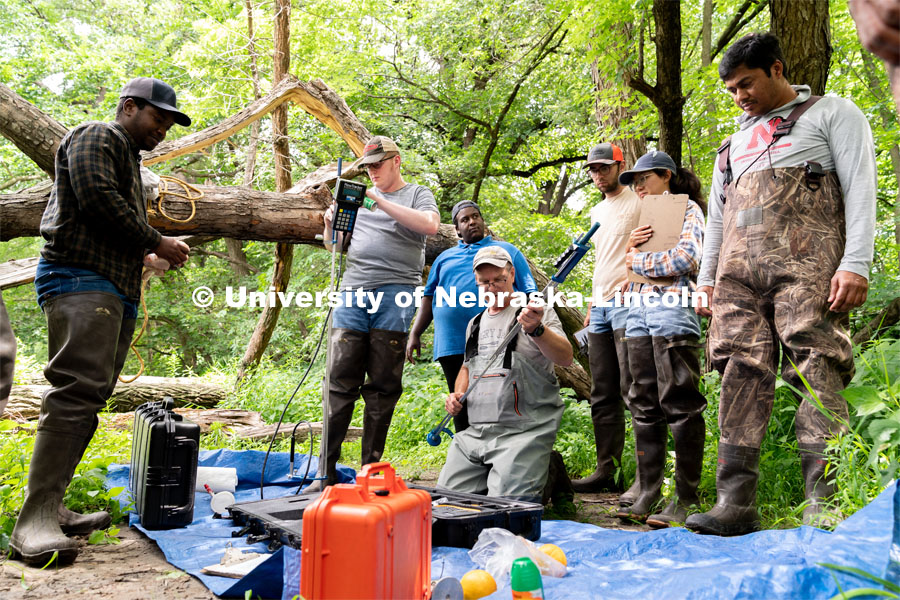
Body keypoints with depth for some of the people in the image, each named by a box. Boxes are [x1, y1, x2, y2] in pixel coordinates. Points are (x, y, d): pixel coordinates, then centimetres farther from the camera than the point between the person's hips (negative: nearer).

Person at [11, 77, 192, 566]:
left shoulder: (129, 160, 31)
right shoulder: (96, 138, 2)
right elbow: (98, 201, -14)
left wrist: (147, 257, 16)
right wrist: (156, 244, -6)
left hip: (116, 291, 10)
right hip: (80, 281, -10)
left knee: (87, 399, 4)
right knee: (76, 392, -20)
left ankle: (50, 509, 6)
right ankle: (34, 522, -21)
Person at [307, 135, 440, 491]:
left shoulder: (417, 194, 13)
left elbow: (430, 225, -9)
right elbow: (334, 246, 25)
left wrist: (381, 201, -11)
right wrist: (331, 226, 2)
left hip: (395, 293, -3)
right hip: (353, 290, 4)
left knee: (382, 387, -1)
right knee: (340, 383, -2)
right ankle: (327, 472, 0)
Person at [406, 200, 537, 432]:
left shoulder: (507, 251, 15)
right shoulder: (445, 258, 24)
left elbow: (529, 296, 9)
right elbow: (429, 297, 23)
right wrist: (415, 335, 13)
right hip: (453, 346, 3)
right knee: (462, 409, 7)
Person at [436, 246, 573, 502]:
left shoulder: (535, 312, -1)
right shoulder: (475, 323, 19)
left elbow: (566, 358, -14)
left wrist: (536, 329, -32)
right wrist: (457, 395, 11)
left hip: (523, 433, -6)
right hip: (474, 431, 6)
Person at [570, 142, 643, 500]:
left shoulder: (639, 202, -1)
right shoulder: (597, 212, 24)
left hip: (628, 303, -8)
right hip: (599, 308, 9)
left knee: (632, 387, -13)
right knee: (602, 394, 7)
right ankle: (607, 470, 12)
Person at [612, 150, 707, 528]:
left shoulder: (686, 208, 3)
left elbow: (688, 257, -13)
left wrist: (639, 261, -3)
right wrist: (629, 246, 5)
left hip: (672, 310, -8)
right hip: (638, 312, 8)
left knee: (679, 403, -7)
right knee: (644, 404, 4)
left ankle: (686, 498, -3)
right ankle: (648, 494, 7)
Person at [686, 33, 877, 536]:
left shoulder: (832, 113, 13)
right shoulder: (737, 141, 30)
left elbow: (861, 189, 0)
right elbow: (717, 215, 29)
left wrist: (856, 264, -13)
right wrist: (706, 278, 19)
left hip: (805, 263, -5)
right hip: (738, 269, 5)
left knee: (818, 371, -14)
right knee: (742, 375, -5)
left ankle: (826, 508, -14)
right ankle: (736, 504, -6)